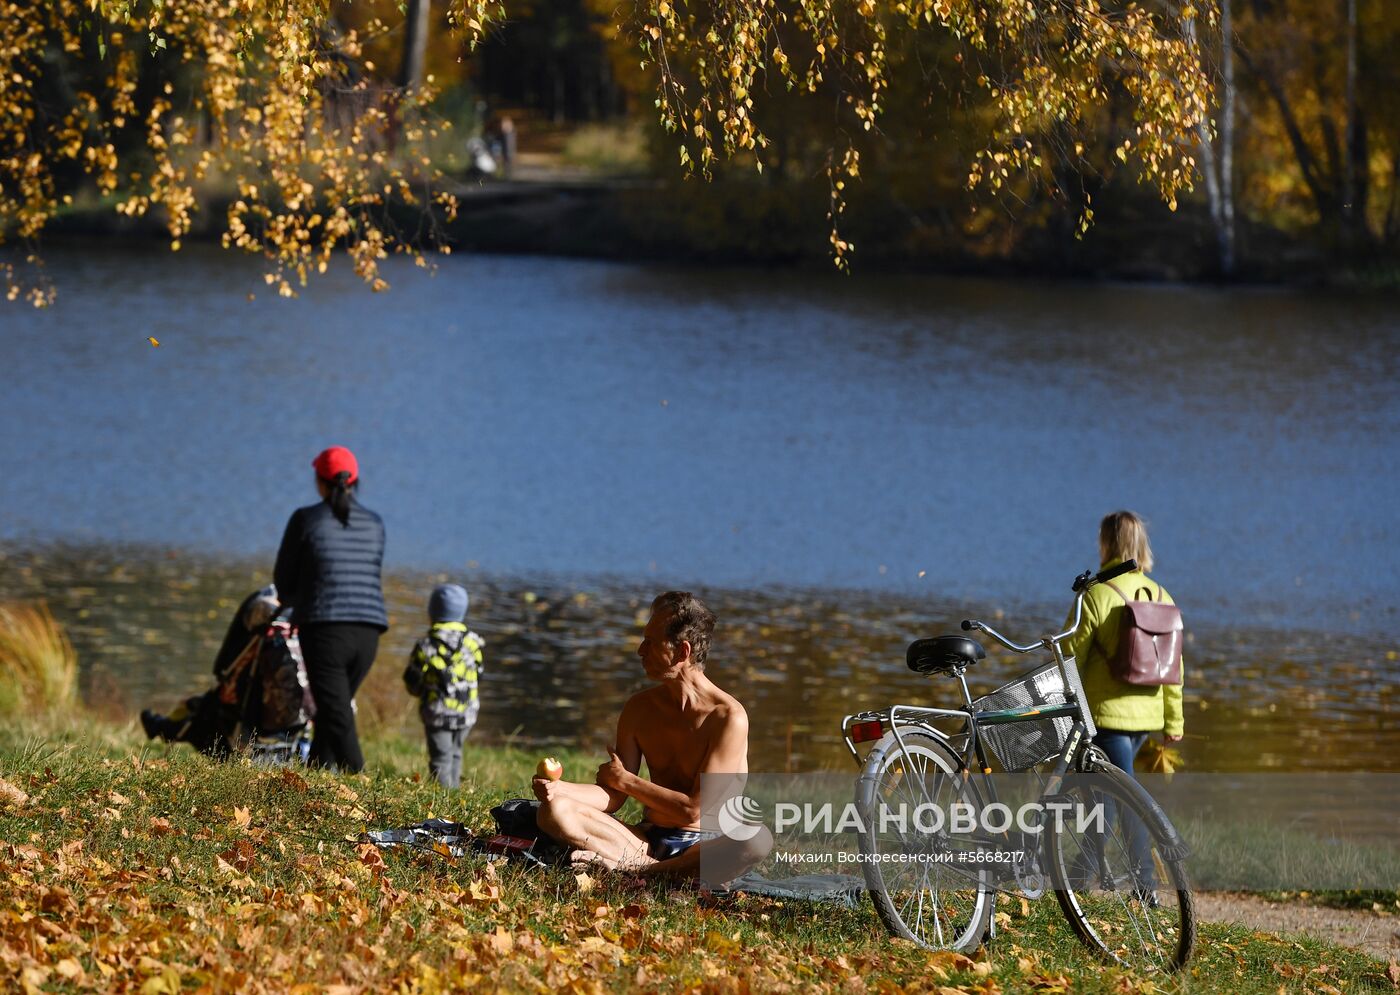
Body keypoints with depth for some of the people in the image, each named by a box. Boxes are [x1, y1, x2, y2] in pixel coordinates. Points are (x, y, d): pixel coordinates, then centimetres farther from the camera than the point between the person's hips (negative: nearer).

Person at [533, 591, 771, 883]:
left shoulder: (728, 717, -12)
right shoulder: (640, 708, 7)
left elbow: (694, 810, -13)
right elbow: (613, 797, 5)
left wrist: (623, 779, -3)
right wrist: (559, 787, -14)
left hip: (704, 845, -4)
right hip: (648, 839, 4)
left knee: (759, 840, -40)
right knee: (554, 811, -18)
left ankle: (634, 869, -33)